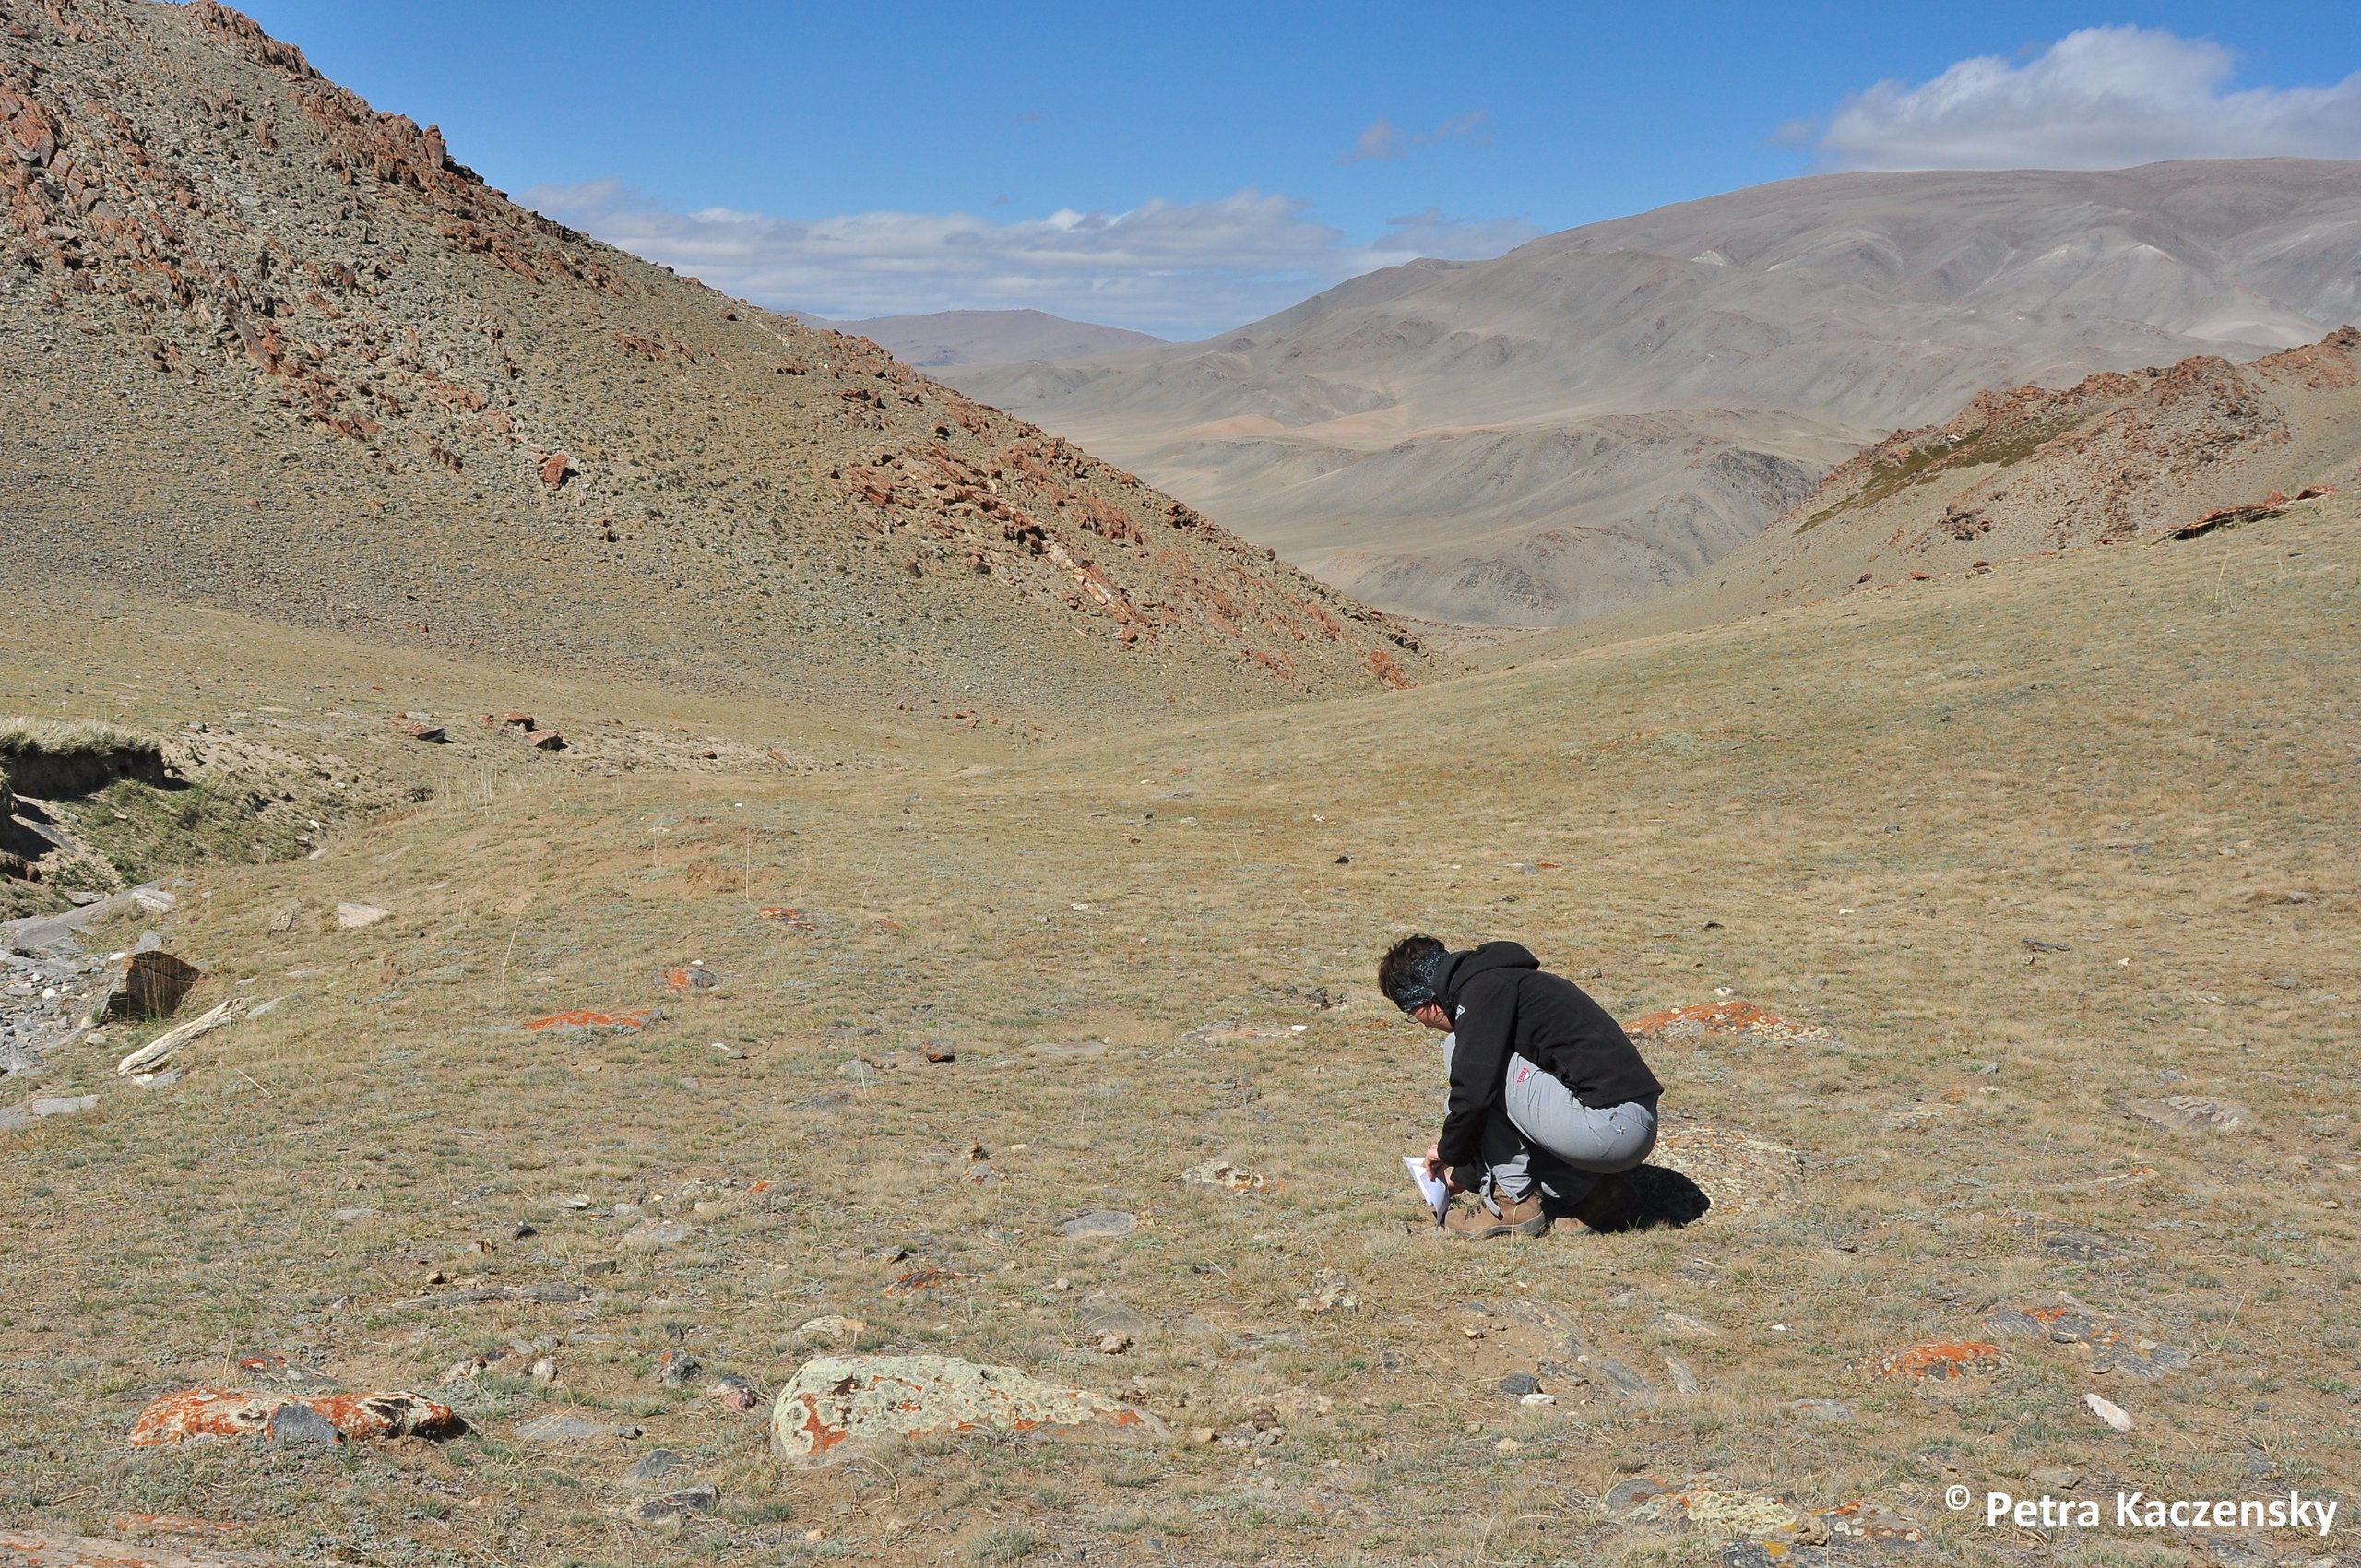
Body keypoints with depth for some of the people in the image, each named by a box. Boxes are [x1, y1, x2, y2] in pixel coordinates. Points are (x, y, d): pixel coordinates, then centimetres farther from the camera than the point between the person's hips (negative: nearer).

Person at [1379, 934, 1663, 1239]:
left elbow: (1474, 1090, -15)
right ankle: (1585, 1189, 13)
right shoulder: (1504, 980, 22)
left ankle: (1514, 1203, 3)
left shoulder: (1483, 989, -7)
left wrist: (1448, 1151, 4)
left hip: (1608, 1128, -10)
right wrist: (1465, 1173, 37)